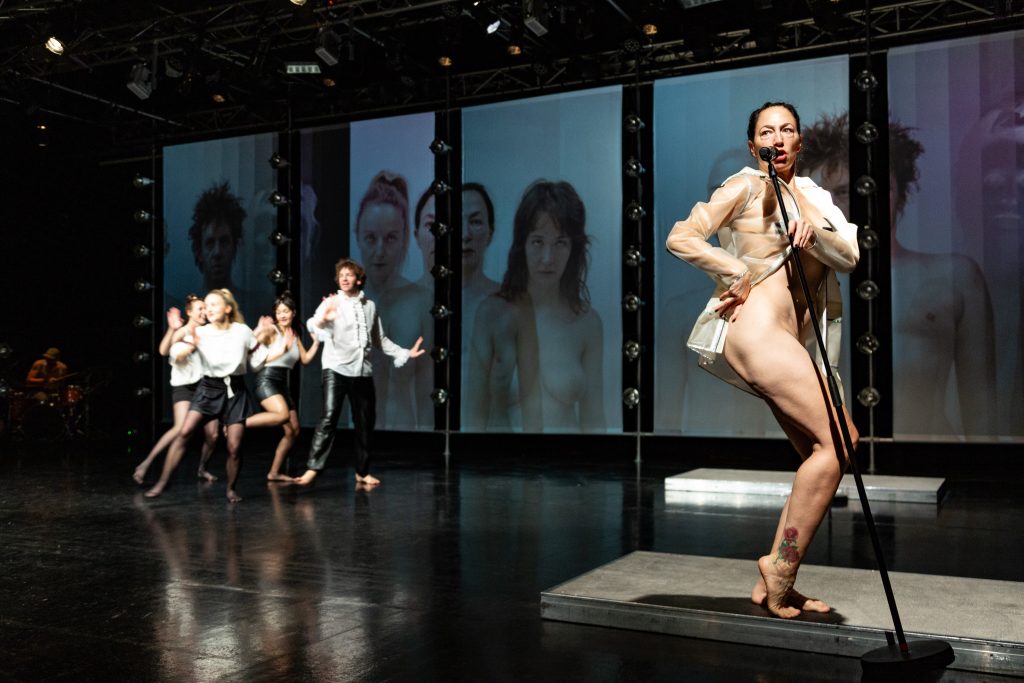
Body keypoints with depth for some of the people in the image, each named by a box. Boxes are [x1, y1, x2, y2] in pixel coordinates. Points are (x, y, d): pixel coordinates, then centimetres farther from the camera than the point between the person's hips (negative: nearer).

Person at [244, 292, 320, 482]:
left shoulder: (295, 335, 15)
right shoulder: (271, 331, -4)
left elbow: (305, 359, 15)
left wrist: (316, 341, 8)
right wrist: (280, 351, -24)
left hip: (283, 384, 8)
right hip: (267, 379, -7)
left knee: (293, 431, 3)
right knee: (282, 415, -34)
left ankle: (274, 473, 11)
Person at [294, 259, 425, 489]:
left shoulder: (370, 306, 12)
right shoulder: (331, 303, -1)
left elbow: (380, 340, 20)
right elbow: (312, 325, -20)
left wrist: (405, 353, 14)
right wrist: (321, 319, -43)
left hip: (363, 371, 4)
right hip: (336, 369, -4)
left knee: (365, 422, 7)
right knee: (329, 418, -17)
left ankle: (362, 472, 18)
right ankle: (313, 468, -16)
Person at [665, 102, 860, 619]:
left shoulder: (809, 195, 23)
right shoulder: (747, 186, 4)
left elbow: (849, 257, 8)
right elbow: (679, 238, -6)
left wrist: (813, 231, -11)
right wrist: (737, 272, -10)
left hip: (783, 342, 8)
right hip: (754, 328, -8)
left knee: (827, 451, 3)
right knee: (834, 442, -16)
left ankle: (773, 586, 8)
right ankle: (781, 573, -7)